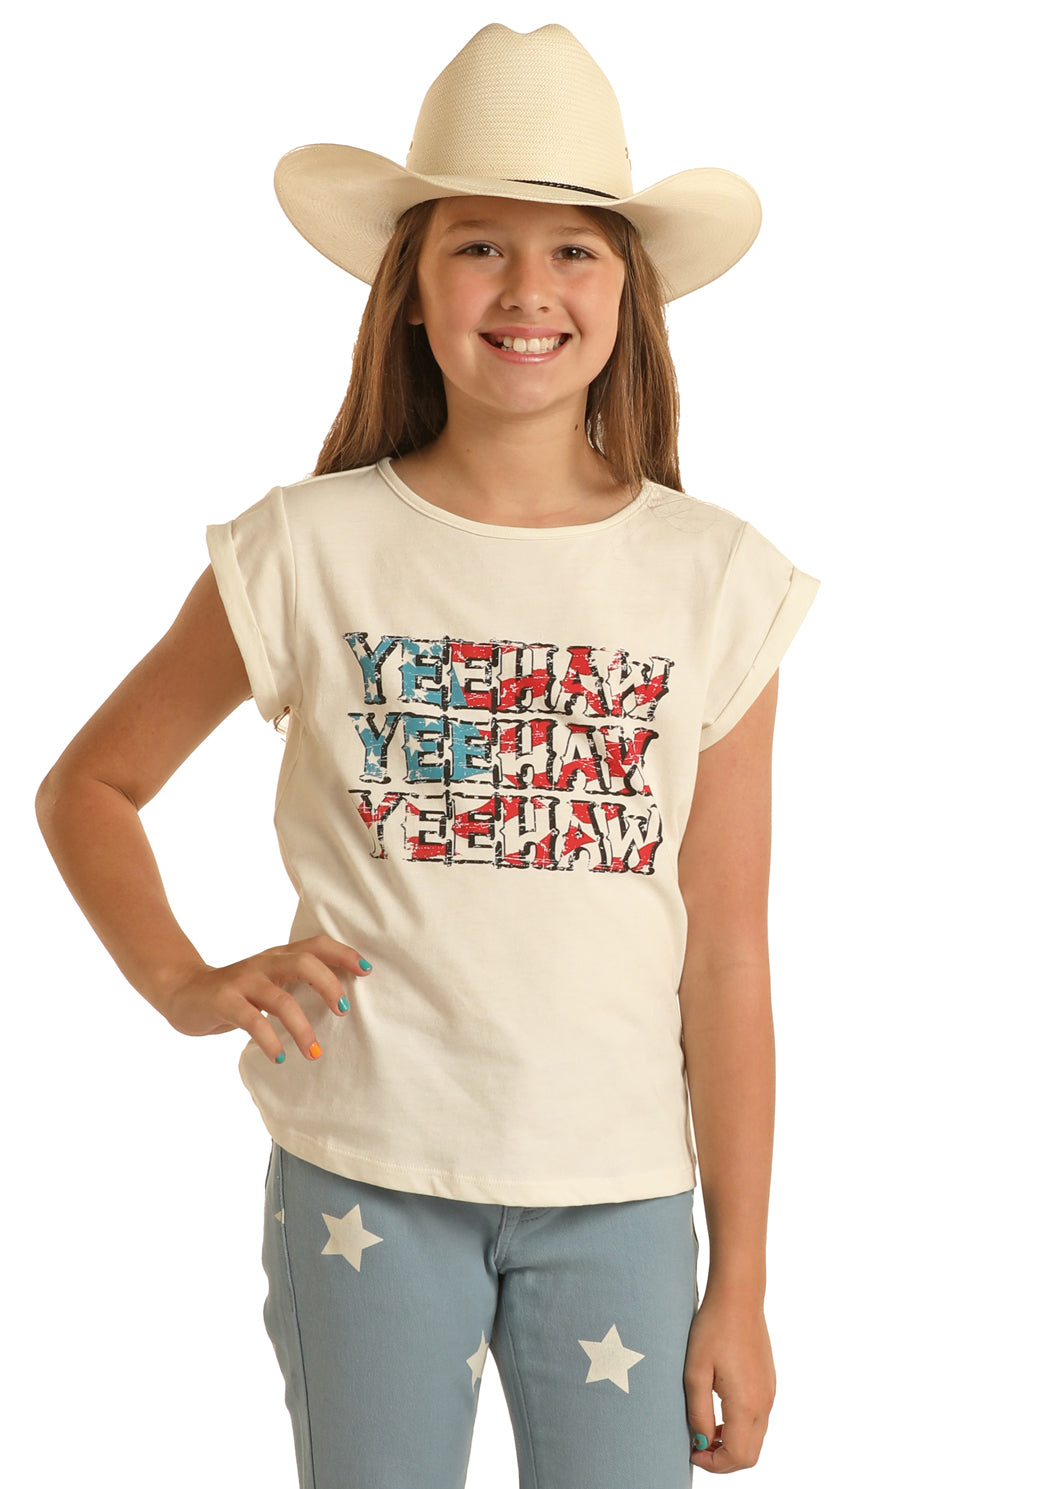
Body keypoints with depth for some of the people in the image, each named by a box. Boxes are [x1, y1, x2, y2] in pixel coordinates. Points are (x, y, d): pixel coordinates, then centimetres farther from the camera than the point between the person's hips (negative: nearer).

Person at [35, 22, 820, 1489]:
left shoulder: (715, 581, -1)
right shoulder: (310, 553, -4)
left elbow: (727, 958, 0)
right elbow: (87, 787, 9)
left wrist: (741, 1280, 2)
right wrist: (185, 984, -8)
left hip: (620, 1196, 1)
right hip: (365, 1176, 0)